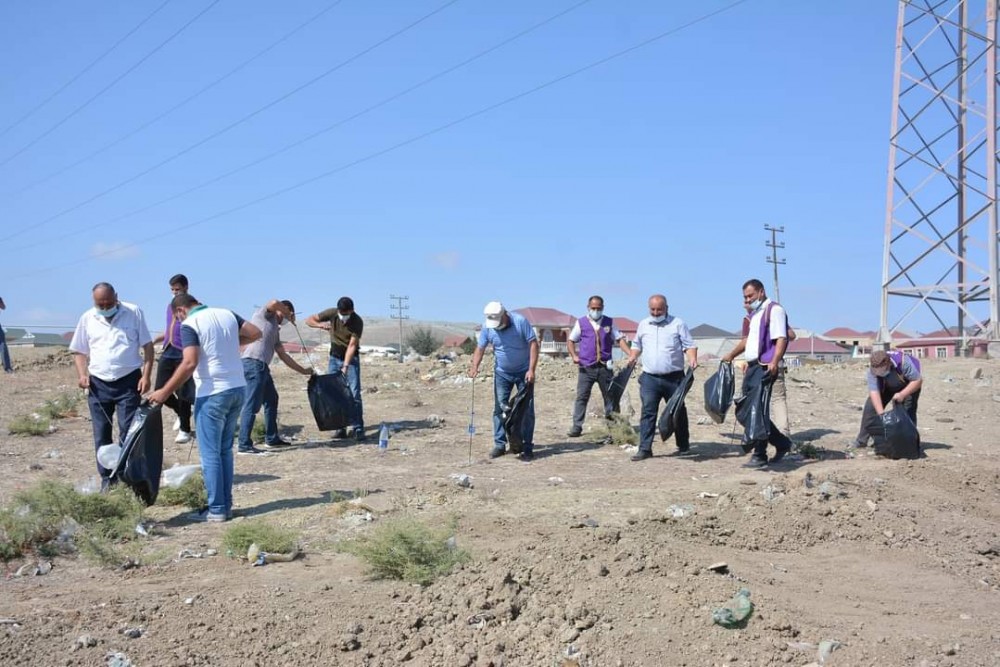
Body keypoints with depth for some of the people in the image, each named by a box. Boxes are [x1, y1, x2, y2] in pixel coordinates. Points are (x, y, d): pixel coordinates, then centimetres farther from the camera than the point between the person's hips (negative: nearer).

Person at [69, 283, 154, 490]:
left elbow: (147, 346, 0)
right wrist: (82, 374, -4)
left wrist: (146, 376, -9)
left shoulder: (134, 312, -2)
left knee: (129, 432, -4)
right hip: (98, 383, 3)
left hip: (129, 381, -3)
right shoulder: (87, 318, 5)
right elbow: (79, 351, 13)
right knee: (101, 434, 6)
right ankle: (107, 478, 16)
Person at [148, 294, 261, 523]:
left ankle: (216, 510, 6)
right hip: (238, 389, 7)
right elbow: (255, 333, 11)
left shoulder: (189, 324, -10)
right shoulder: (226, 314, 9)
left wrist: (164, 392, -16)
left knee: (210, 453, 3)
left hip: (212, 394, -7)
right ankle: (226, 506, 19)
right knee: (225, 450, 16)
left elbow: (190, 363, -20)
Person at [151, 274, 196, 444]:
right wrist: (154, 341, 12)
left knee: (182, 393, -4)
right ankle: (181, 413, 31)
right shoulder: (170, 306, 18)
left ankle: (185, 430, 8)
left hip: (183, 354, -7)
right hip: (167, 353, 7)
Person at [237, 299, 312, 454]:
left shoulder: (275, 330, 27)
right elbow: (274, 303, -20)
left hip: (262, 366, 10)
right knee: (251, 405, -11)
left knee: (271, 400, 21)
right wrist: (289, 315, -1)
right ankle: (244, 445, -12)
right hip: (253, 362, -10)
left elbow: (283, 355, 29)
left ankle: (272, 439, 31)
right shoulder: (264, 314, 5)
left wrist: (303, 371, 30)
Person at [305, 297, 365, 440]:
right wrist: (320, 325, -30)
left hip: (351, 359, -3)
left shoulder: (357, 322, -21)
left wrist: (345, 366, -31)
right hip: (334, 358, 3)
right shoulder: (332, 313, -14)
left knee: (354, 394, -12)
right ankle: (340, 428, 3)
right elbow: (309, 320, -8)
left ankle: (358, 429, -12)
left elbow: (352, 345, -23)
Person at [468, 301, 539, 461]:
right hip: (502, 373, 3)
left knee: (527, 409, -3)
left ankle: (527, 447, 3)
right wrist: (474, 366, -24)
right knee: (499, 409, 3)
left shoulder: (520, 322, -20)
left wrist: (531, 370, -24)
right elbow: (480, 348, -5)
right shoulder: (487, 327, -10)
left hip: (523, 372, -3)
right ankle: (499, 444, 11)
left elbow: (533, 344, -18)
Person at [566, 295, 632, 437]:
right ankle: (576, 427, -4)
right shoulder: (581, 323, 7)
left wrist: (630, 354, -10)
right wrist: (574, 355, -5)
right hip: (586, 367, -2)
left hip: (605, 366, 2)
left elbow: (620, 339, 5)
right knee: (582, 397, -5)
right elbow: (571, 341, 11)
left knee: (610, 395, 8)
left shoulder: (609, 323, 10)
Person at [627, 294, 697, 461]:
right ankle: (645, 448, -6)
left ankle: (683, 446, 25)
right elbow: (637, 345, 22)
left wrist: (692, 359, -20)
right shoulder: (643, 325, 11)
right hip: (649, 377, 2)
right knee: (648, 412, -6)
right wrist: (632, 358, 4)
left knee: (678, 411, 10)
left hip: (674, 378, -2)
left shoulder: (677, 324, 0)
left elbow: (689, 345, -2)